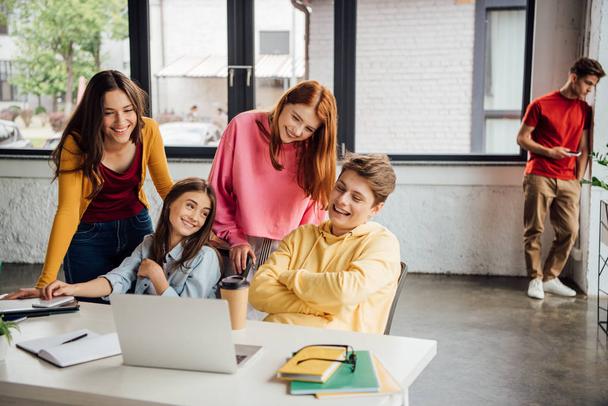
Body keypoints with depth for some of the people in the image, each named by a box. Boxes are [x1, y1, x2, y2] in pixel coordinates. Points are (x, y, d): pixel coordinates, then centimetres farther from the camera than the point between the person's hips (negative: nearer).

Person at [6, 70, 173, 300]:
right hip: (88, 236, -3)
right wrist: (45, 283, -33)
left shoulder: (148, 131, -16)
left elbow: (166, 186, -4)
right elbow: (67, 212, -28)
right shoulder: (76, 144, -24)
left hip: (138, 226, 3)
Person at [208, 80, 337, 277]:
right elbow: (218, 190, -1)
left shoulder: (315, 151, -5)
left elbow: (314, 213, 1)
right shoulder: (243, 126, -6)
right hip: (242, 247, 0)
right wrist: (235, 238, -5)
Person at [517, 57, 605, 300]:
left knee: (569, 231, 0)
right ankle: (535, 279, 8)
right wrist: (549, 152, -13)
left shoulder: (585, 110, 13)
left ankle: (550, 278, 13)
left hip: (568, 181, 5)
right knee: (534, 230, -2)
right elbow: (522, 138, 0)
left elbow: (583, 148, 16)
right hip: (539, 177, -4)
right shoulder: (541, 105, -1)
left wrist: (579, 178, 6)